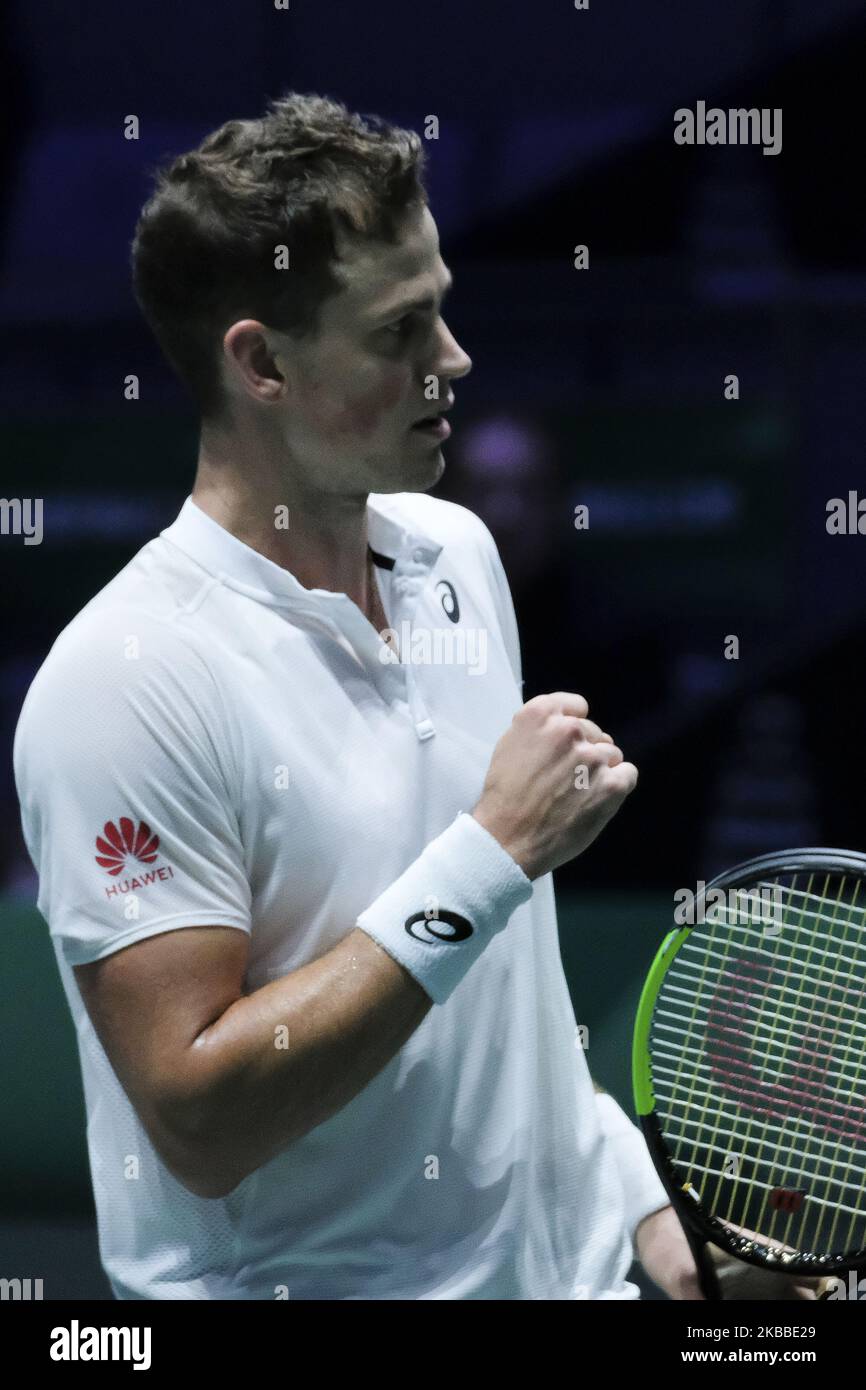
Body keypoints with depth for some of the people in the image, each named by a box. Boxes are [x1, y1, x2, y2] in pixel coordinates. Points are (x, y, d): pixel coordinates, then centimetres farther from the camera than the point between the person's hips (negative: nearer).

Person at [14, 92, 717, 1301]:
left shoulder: (459, 550, 3)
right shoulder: (130, 681, -21)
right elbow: (199, 1123, -26)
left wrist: (630, 1183, 10)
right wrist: (494, 852, -26)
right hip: (309, 1276, -6)